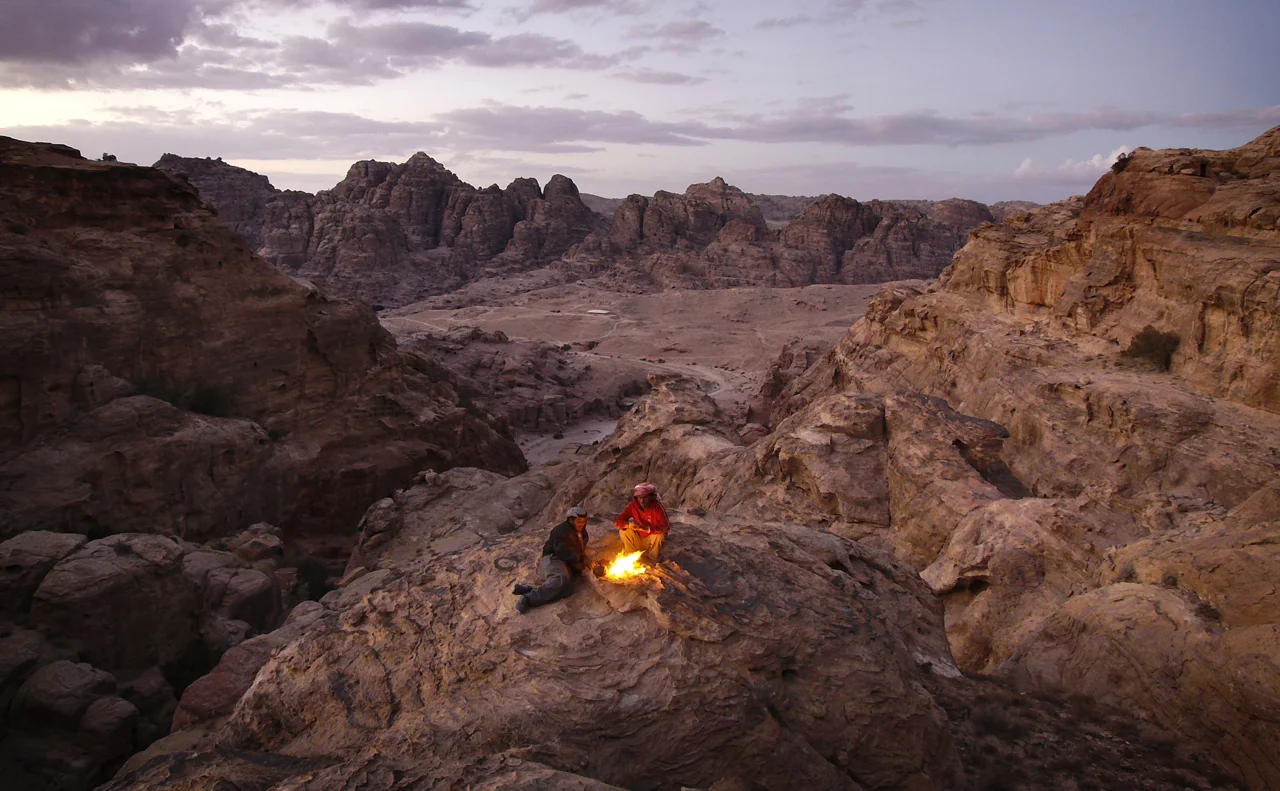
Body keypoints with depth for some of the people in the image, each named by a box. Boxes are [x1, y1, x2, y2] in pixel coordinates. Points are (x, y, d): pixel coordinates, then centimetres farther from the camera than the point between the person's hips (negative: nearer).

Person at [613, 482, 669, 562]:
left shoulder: (657, 507, -23)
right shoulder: (633, 505, -13)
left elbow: (666, 527, -34)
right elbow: (617, 521, -14)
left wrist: (646, 528, -45)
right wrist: (628, 525, -37)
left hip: (652, 539, -3)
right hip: (638, 540, 3)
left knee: (659, 535, -32)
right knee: (624, 531, -21)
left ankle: (652, 561, -10)